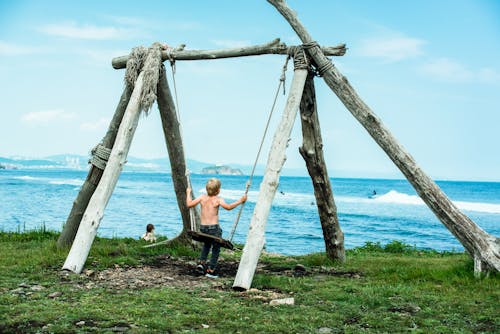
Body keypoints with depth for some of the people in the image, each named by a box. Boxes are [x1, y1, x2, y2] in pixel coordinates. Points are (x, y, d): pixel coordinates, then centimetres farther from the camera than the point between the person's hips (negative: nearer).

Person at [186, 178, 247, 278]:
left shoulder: (202, 197, 2)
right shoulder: (218, 199, -10)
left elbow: (189, 204, 2)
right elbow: (228, 207, -21)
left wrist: (188, 193, 16)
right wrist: (240, 201, -13)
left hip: (203, 227, 5)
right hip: (214, 227, -5)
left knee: (207, 244, 31)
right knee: (216, 249, 8)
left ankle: (201, 262, 17)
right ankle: (210, 271, 7)